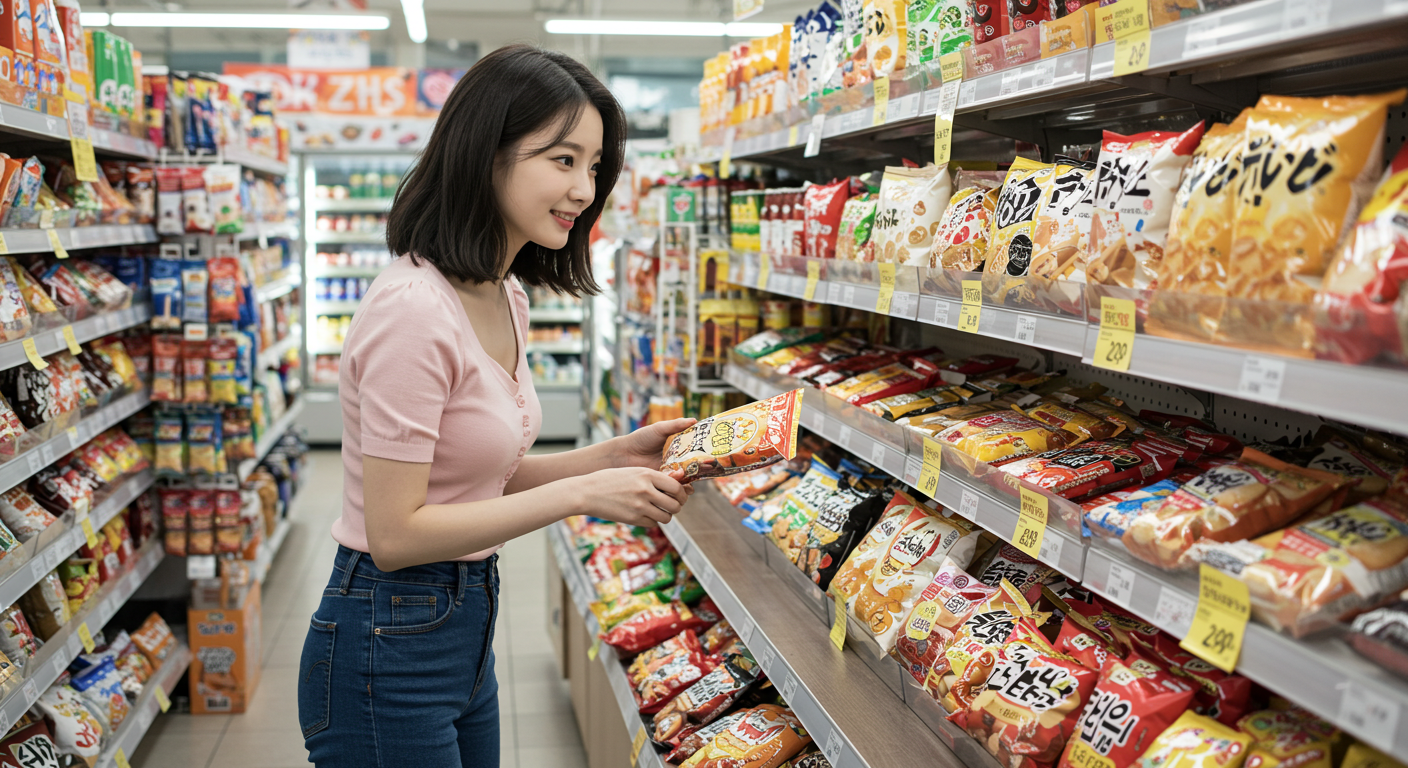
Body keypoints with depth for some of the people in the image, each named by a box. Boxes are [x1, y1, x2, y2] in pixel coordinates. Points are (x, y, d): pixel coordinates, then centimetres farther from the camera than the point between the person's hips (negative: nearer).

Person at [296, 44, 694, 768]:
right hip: (388, 647, -9)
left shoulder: (506, 299, 5)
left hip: (465, 631, 9)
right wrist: (582, 494, -22)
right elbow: (396, 533, -23)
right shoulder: (414, 309, -24)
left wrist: (616, 455, -3)